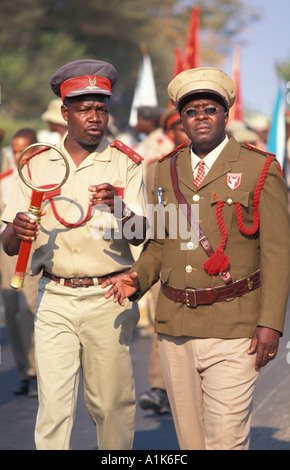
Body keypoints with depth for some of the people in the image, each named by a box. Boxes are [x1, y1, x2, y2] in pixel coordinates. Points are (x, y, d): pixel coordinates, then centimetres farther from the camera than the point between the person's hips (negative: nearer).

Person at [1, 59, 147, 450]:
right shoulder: (38, 165, 7)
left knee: (110, 404, 4)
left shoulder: (125, 163, 2)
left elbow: (140, 235, -7)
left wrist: (119, 207, -28)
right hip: (55, 298, 1)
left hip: (108, 298, -1)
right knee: (53, 404, -5)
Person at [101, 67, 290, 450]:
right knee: (189, 437, 11)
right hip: (175, 327, 5)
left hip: (233, 329, -4)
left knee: (226, 438, -8)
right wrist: (137, 278, -2)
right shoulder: (166, 171, 12)